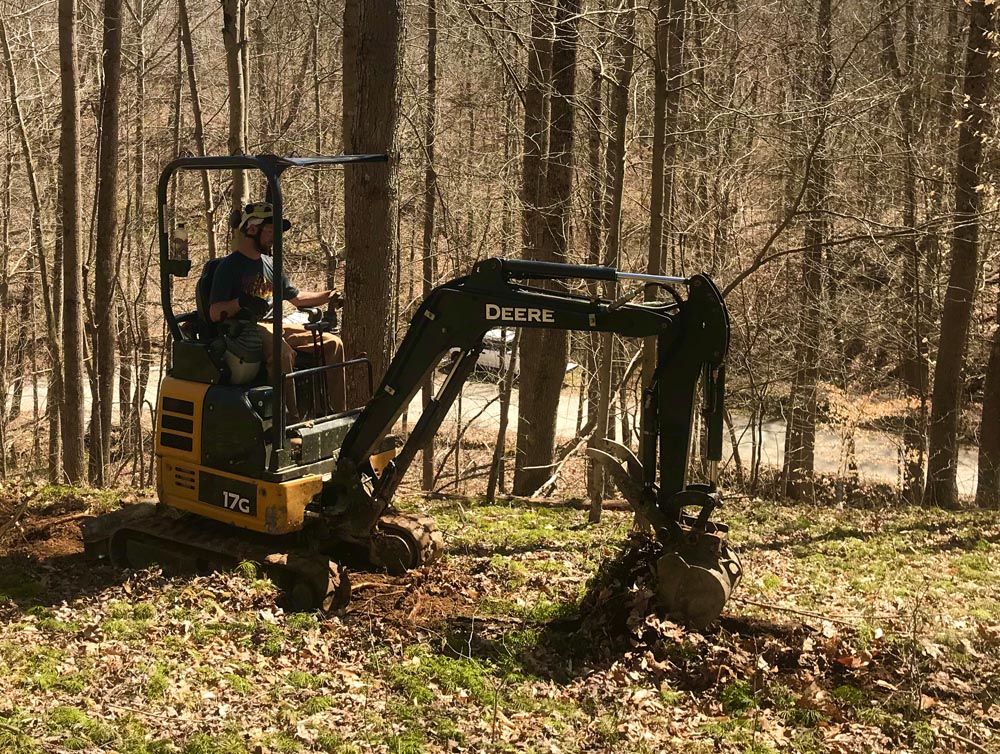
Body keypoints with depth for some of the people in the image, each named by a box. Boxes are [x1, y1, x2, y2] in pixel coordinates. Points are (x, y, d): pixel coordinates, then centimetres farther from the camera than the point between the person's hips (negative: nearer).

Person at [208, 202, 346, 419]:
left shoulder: (270, 264, 19)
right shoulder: (229, 267, -4)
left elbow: (296, 297, 29)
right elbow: (215, 313, -12)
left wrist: (329, 296, 17)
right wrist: (241, 302, -30)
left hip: (275, 326, 8)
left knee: (333, 343, -6)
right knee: (282, 351, -39)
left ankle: (337, 412, -8)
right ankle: (290, 418, -38)